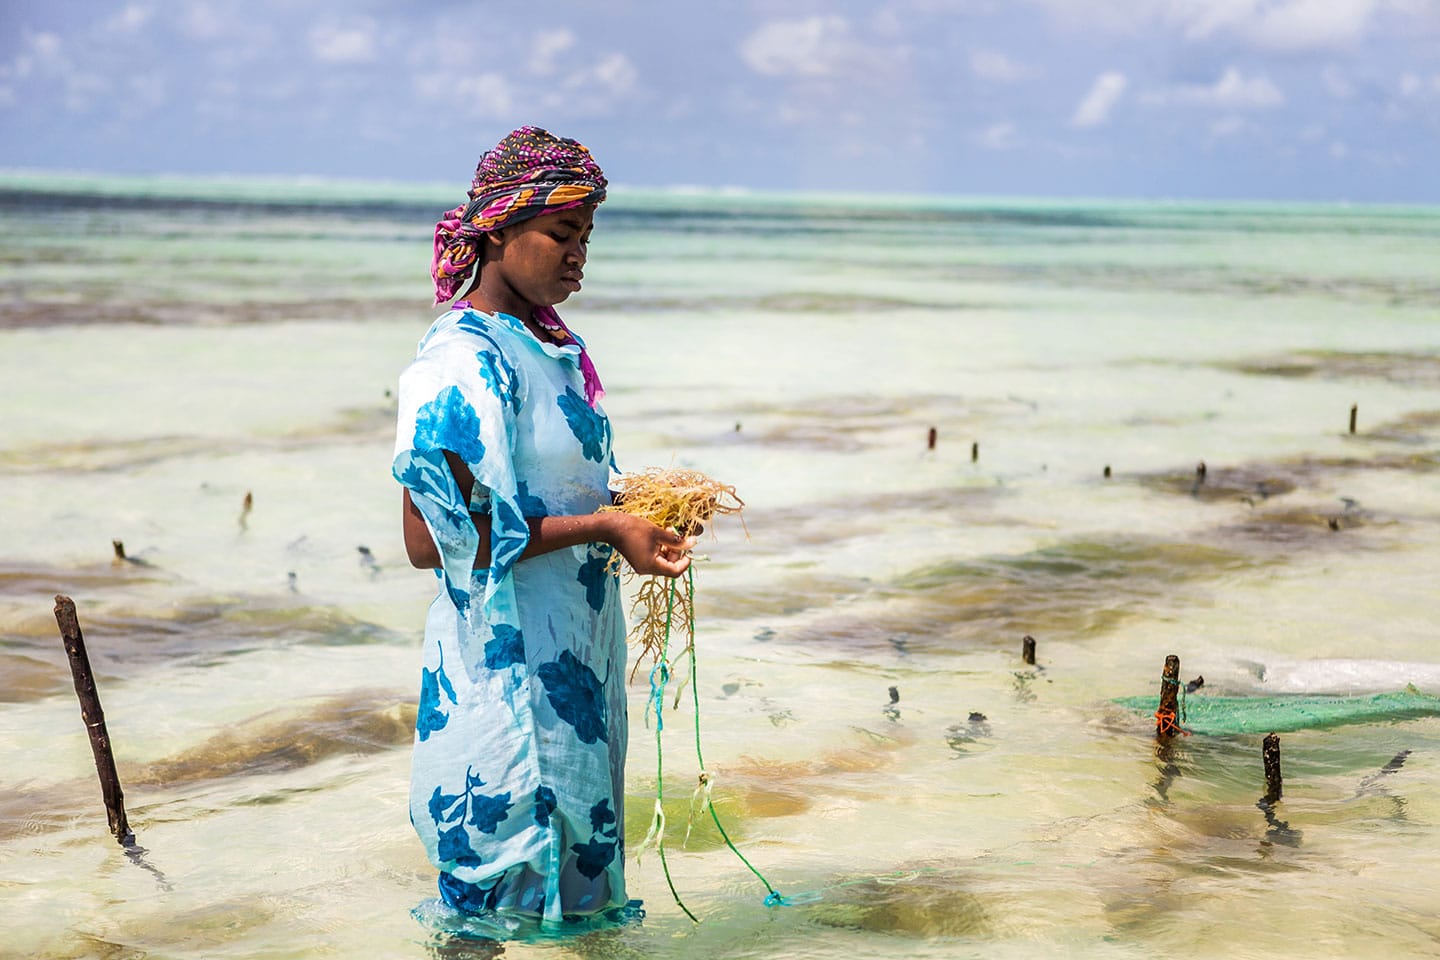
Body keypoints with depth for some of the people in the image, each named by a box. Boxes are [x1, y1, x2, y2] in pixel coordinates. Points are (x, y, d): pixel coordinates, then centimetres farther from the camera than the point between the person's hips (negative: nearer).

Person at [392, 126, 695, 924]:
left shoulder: (554, 347, 10)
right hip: (506, 660, -9)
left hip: (574, 654, 9)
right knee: (509, 895, 1)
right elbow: (433, 541, -21)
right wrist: (601, 528, -20)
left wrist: (639, 510, 1)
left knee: (574, 847, 17)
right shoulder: (464, 360, -17)